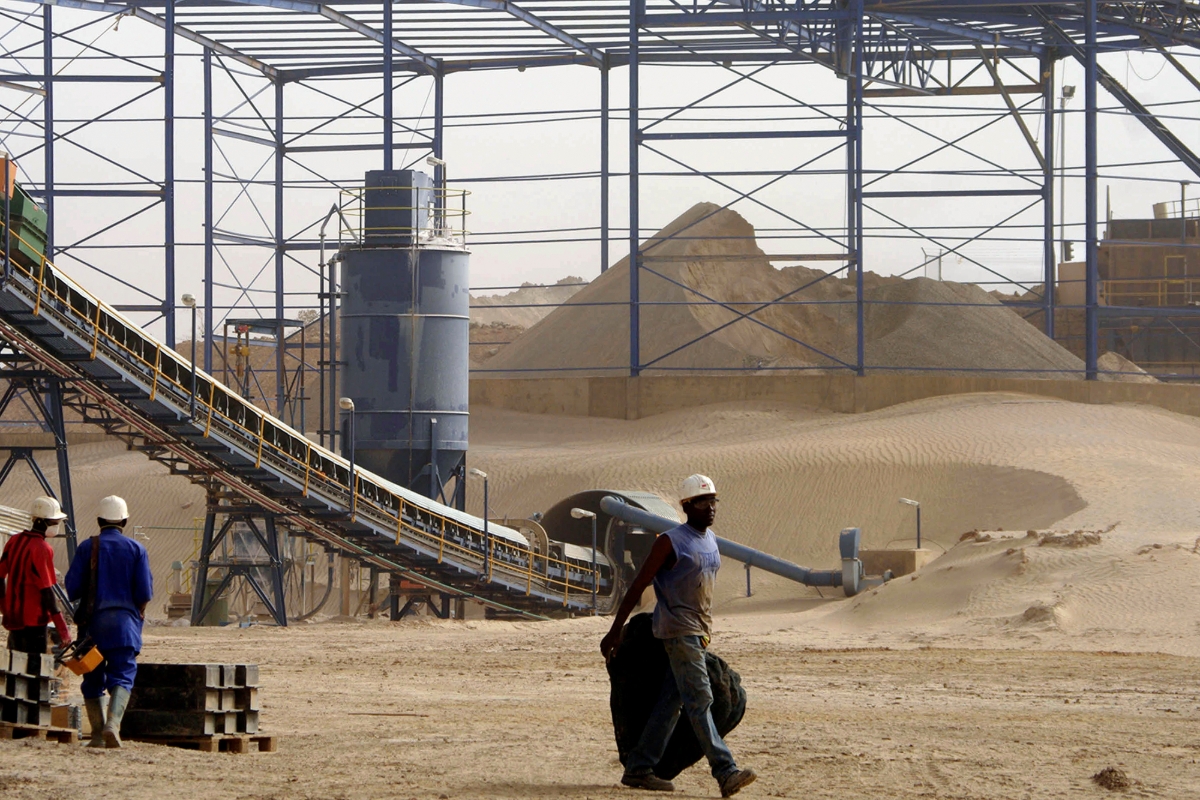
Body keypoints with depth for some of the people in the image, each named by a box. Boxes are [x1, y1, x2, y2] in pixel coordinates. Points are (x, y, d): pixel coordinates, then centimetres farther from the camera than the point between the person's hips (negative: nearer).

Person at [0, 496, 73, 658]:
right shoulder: (41, 548, -17)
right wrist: (62, 628, -18)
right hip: (33, 619, -8)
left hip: (14, 617, 8)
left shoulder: (14, 541, 6)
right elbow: (46, 590, -20)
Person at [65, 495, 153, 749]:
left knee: (93, 679, 9)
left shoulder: (87, 547, 1)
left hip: (93, 622, 0)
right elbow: (145, 592, -3)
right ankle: (113, 723, -27)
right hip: (125, 623, 0)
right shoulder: (136, 549, 2)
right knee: (122, 676, -4)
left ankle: (98, 733, 4)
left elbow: (72, 588, -3)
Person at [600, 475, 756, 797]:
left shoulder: (710, 540, 14)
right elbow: (638, 586, -8)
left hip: (699, 632, 8)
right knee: (699, 699, -14)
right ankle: (725, 772, -21)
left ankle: (638, 769, 16)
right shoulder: (671, 542, -10)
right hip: (678, 631, -8)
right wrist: (614, 632, -8)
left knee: (672, 701, 9)